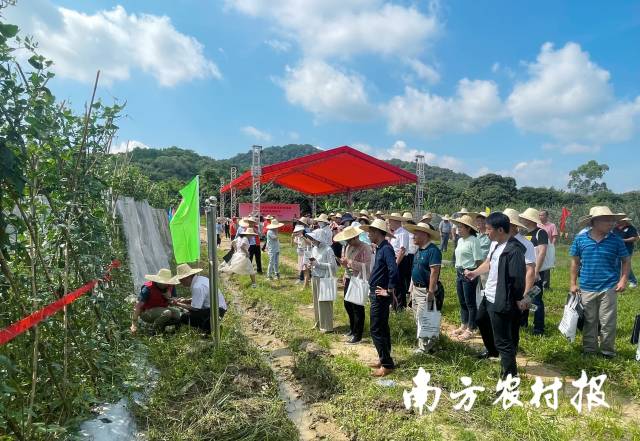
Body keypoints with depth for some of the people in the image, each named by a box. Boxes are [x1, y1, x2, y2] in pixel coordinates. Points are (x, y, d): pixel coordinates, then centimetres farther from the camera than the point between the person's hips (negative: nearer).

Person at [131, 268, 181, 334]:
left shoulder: (171, 286, -4)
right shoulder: (148, 288, -21)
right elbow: (138, 306, -22)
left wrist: (169, 298, -20)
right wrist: (134, 324, -26)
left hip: (162, 309, 7)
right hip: (146, 312, -6)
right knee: (167, 313, -33)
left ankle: (161, 325, 6)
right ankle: (156, 330, -8)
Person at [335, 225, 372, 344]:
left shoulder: (365, 248, -15)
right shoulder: (348, 247, 9)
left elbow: (366, 266, -22)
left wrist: (350, 262, -23)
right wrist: (343, 262, 2)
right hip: (348, 279, 8)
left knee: (357, 307, 0)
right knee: (347, 304, 17)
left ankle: (358, 335, 12)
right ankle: (352, 329, 37)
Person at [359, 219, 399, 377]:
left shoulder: (386, 249, -19)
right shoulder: (380, 248, 10)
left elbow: (394, 271, -30)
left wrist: (389, 291, -21)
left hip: (380, 296, -10)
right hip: (376, 295, 10)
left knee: (376, 330, -4)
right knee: (382, 328, 17)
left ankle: (387, 364, 4)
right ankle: (384, 358, 29)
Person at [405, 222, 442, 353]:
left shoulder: (433, 250, -18)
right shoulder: (419, 250, 11)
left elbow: (434, 273, -22)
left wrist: (431, 293, -23)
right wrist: (412, 288, 16)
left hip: (426, 290, -9)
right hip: (416, 289, 9)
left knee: (422, 319, -6)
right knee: (418, 318, 15)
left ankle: (424, 347, 9)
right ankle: (429, 342, 29)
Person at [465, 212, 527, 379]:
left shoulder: (514, 250, -29)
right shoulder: (495, 243, 1)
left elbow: (518, 278, -26)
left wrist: (519, 300, -16)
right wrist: (475, 272, 23)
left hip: (501, 302, -11)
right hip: (489, 296, 11)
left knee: (503, 340, -3)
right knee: (481, 320, 32)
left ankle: (510, 376, 10)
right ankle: (492, 350, 56)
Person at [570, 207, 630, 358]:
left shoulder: (616, 240, -4)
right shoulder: (580, 239, -4)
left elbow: (626, 261, 5)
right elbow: (575, 262, 6)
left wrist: (623, 280, -7)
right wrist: (573, 283, 4)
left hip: (608, 288, -1)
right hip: (586, 288, 1)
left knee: (608, 322, 4)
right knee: (589, 322, 12)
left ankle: (608, 352, 22)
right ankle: (589, 350, 26)